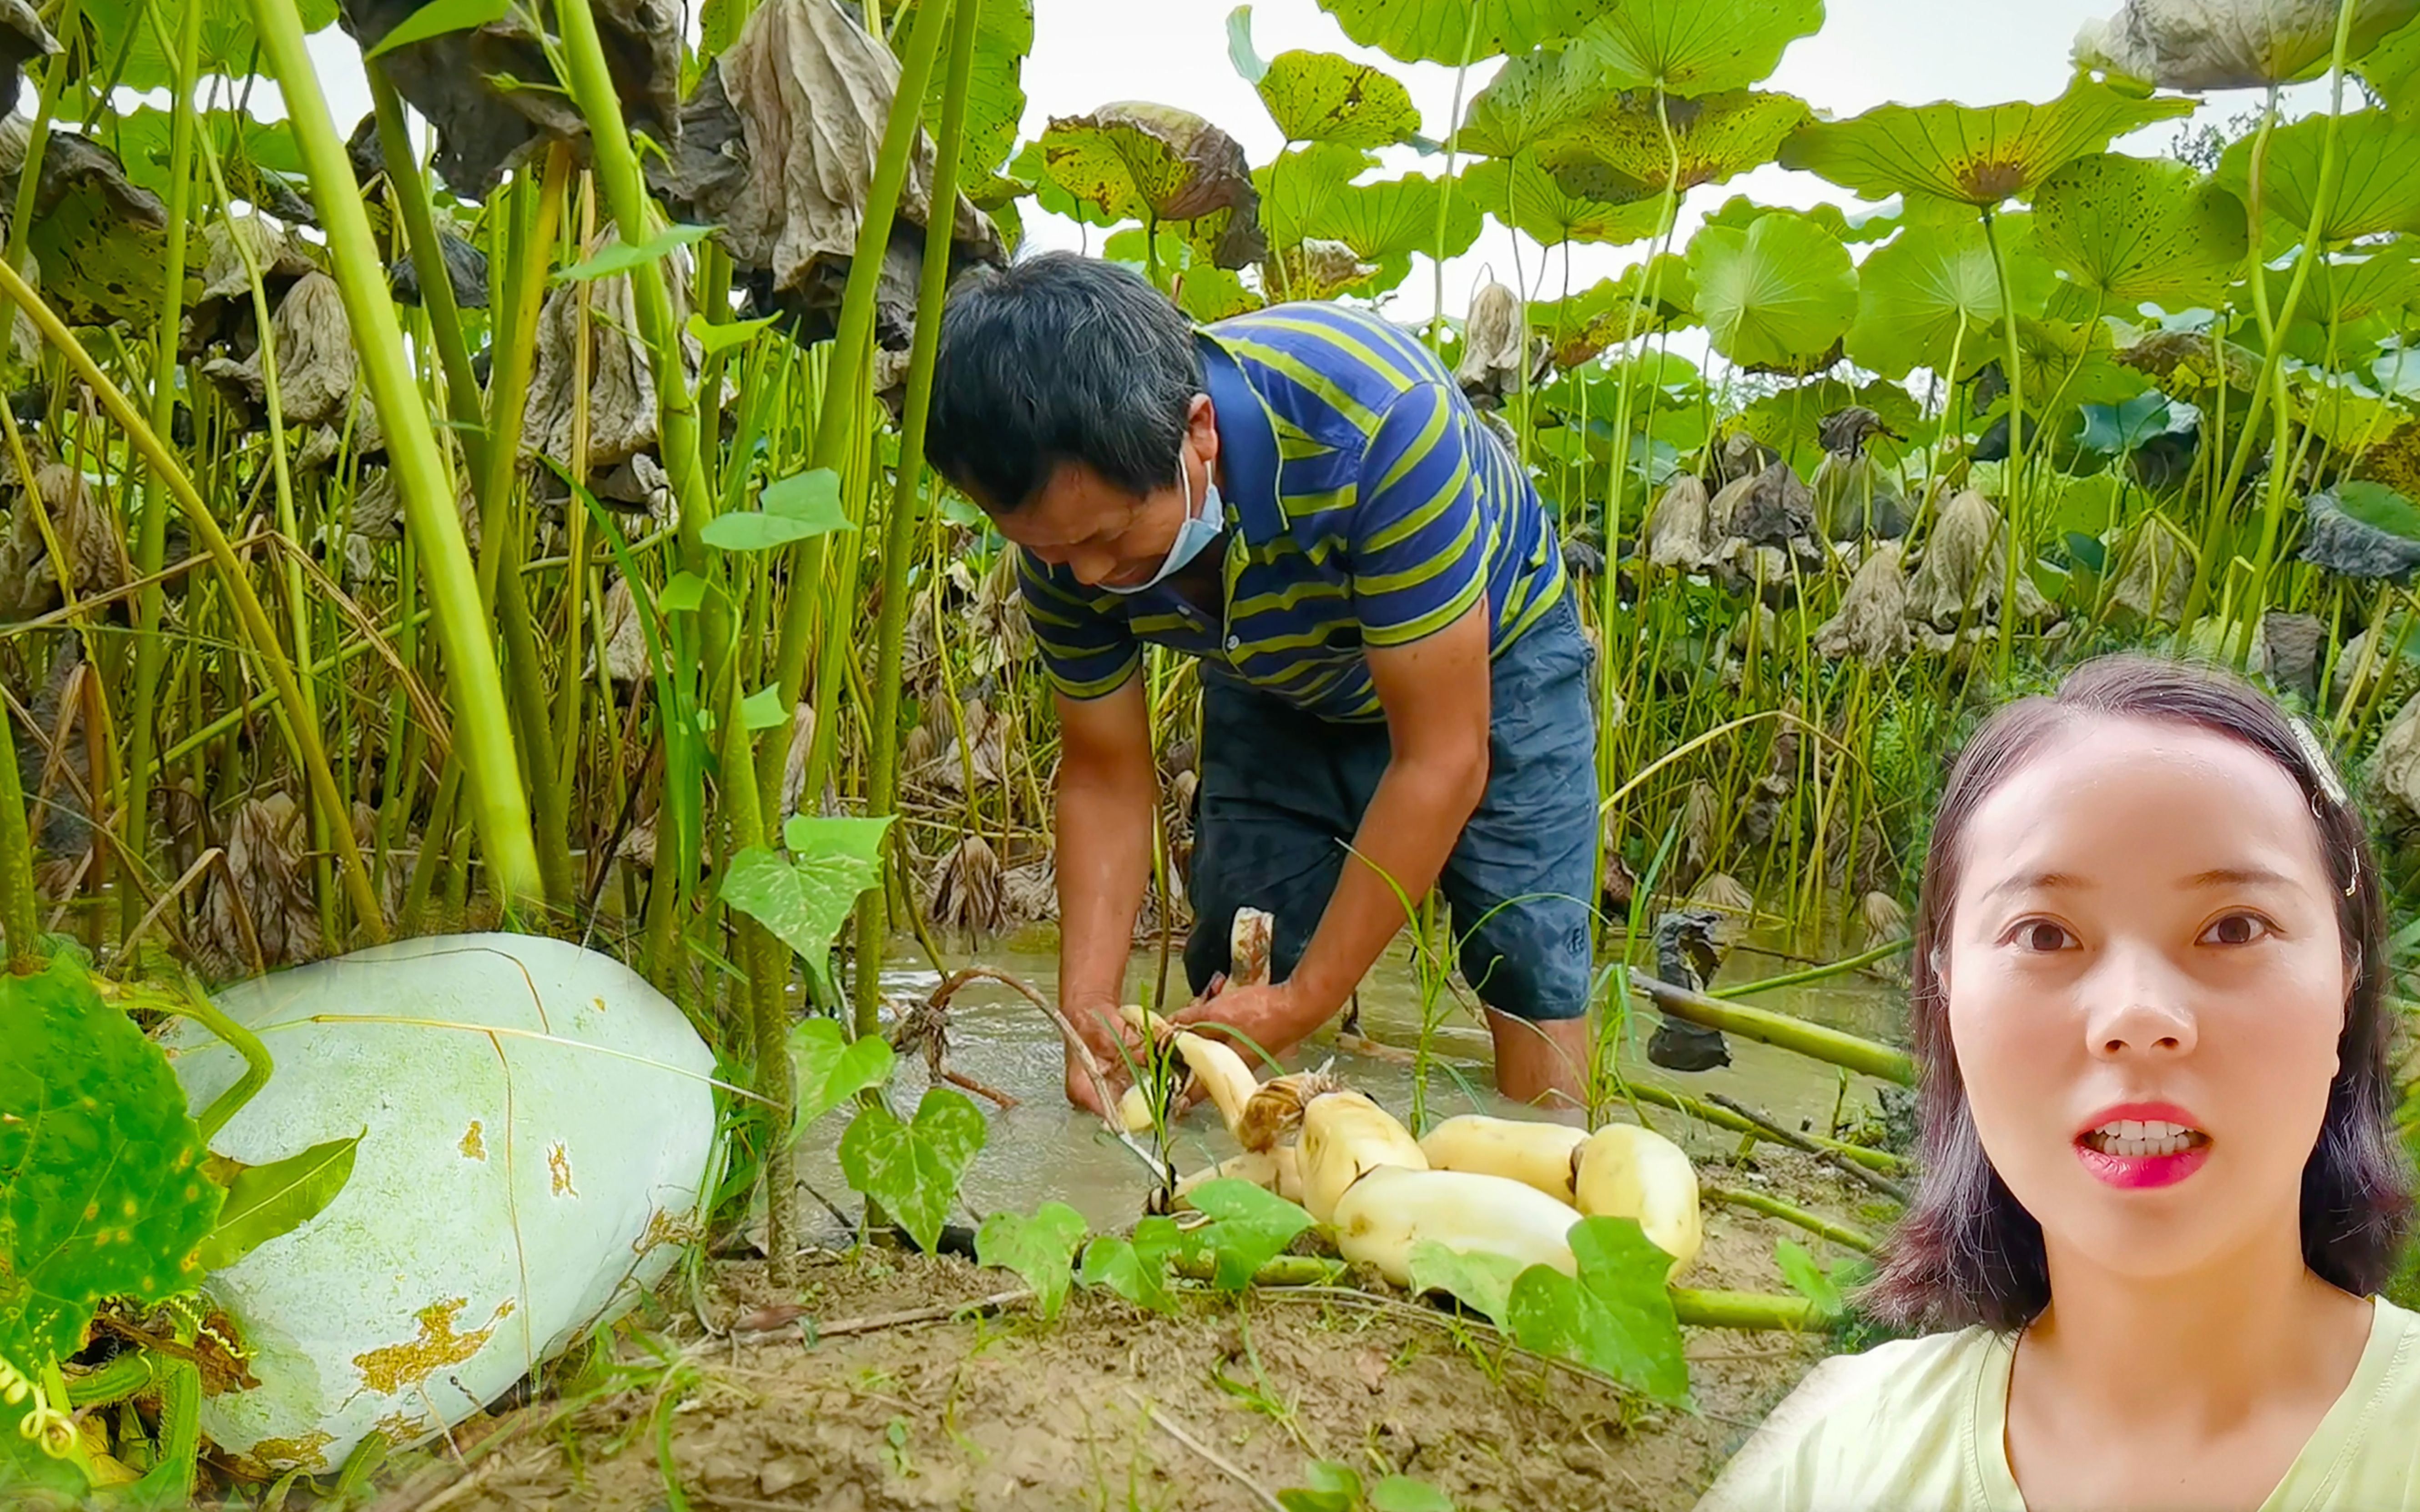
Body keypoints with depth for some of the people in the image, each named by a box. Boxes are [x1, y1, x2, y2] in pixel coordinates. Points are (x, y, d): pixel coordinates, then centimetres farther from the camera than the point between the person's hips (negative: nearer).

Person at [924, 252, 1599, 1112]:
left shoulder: (1379, 420, -42)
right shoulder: (1063, 530, -26)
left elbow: (1441, 761, -35)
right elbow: (1105, 776, -12)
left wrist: (1301, 1004, -32)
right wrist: (1087, 1003, -25)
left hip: (1489, 656, -3)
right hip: (1275, 692, 4)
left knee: (1530, 972, -14)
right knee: (1236, 977, -5)